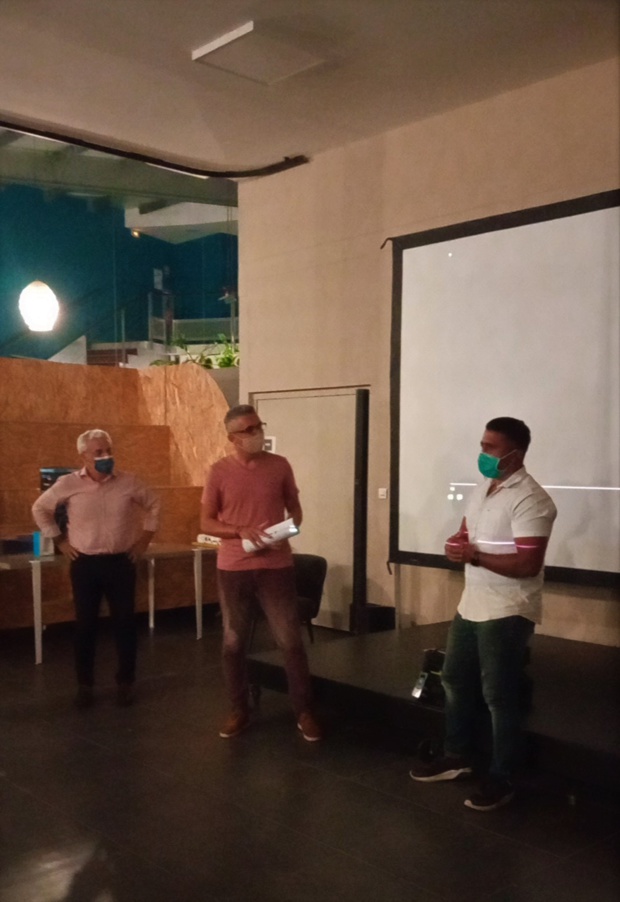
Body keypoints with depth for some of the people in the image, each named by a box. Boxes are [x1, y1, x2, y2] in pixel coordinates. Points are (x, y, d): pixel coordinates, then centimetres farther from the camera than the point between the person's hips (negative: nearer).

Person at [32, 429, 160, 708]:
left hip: (121, 562, 1)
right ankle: (85, 685, 21)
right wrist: (59, 540, 3)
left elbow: (154, 504, 11)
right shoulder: (68, 484, -5)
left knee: (124, 622, 5)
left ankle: (125, 682, 20)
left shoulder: (129, 482, -3)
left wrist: (145, 537, 6)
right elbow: (40, 508, 8)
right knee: (85, 625, 7)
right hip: (85, 564, 0)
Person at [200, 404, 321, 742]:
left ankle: (304, 712, 14)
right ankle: (239, 710, 25)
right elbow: (206, 523, 0)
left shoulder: (280, 465, 1)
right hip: (233, 570, 0)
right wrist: (241, 531, -16)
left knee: (291, 642, 1)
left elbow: (295, 509, 12)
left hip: (276, 567, 0)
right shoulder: (219, 471, -2)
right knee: (233, 643, 9)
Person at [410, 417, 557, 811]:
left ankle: (502, 780, 17)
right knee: (455, 681, 18)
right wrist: (457, 543, -5)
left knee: (498, 697, 1)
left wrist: (474, 556, -24)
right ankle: (456, 757, 35)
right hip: (471, 604, 10)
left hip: (507, 613, -9)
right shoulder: (483, 488, 9)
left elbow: (528, 564, -26)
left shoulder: (530, 500, -21)